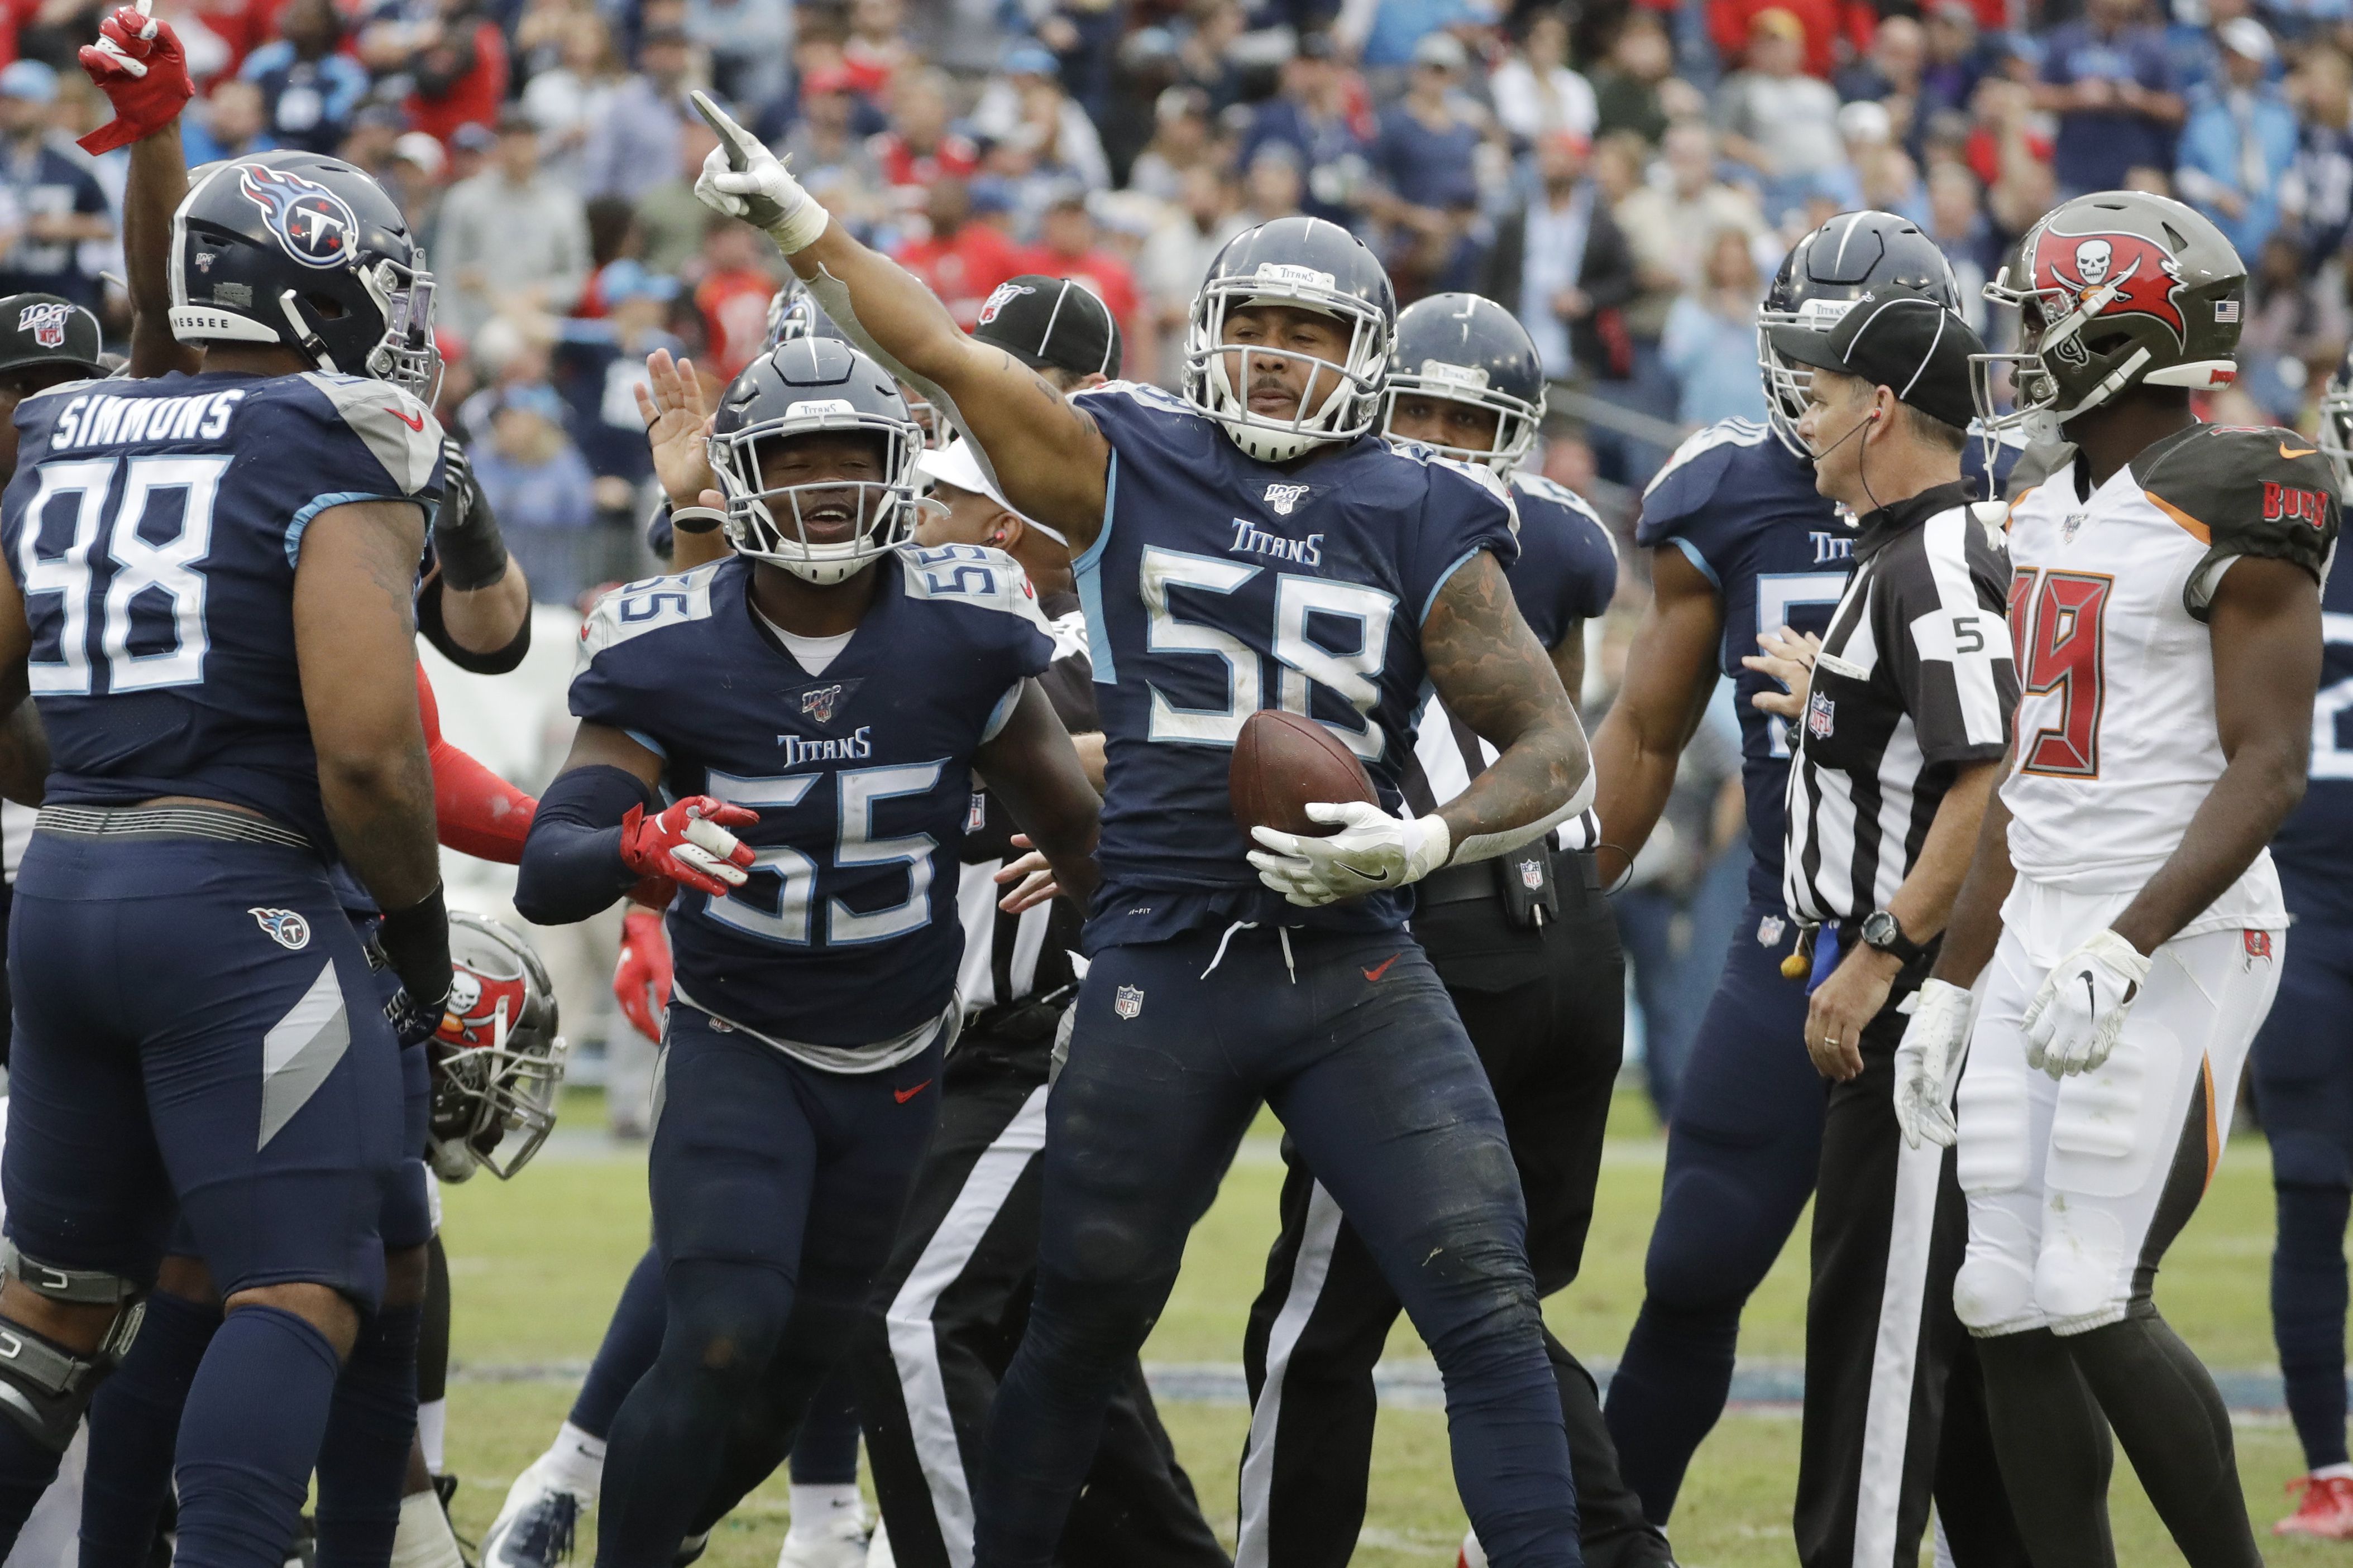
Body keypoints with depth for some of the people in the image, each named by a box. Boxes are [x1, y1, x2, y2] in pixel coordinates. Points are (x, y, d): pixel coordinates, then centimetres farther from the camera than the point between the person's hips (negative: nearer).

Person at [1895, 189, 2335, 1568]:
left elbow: (2267, 772, -17)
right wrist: (1952, 985, 18)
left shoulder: (2233, 518, -12)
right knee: (2009, 1312, 4)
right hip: (2042, 941, 8)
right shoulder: (2053, 518, 15)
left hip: (2175, 947, -8)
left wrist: (2125, 950, -27)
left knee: (2098, 1309, -12)